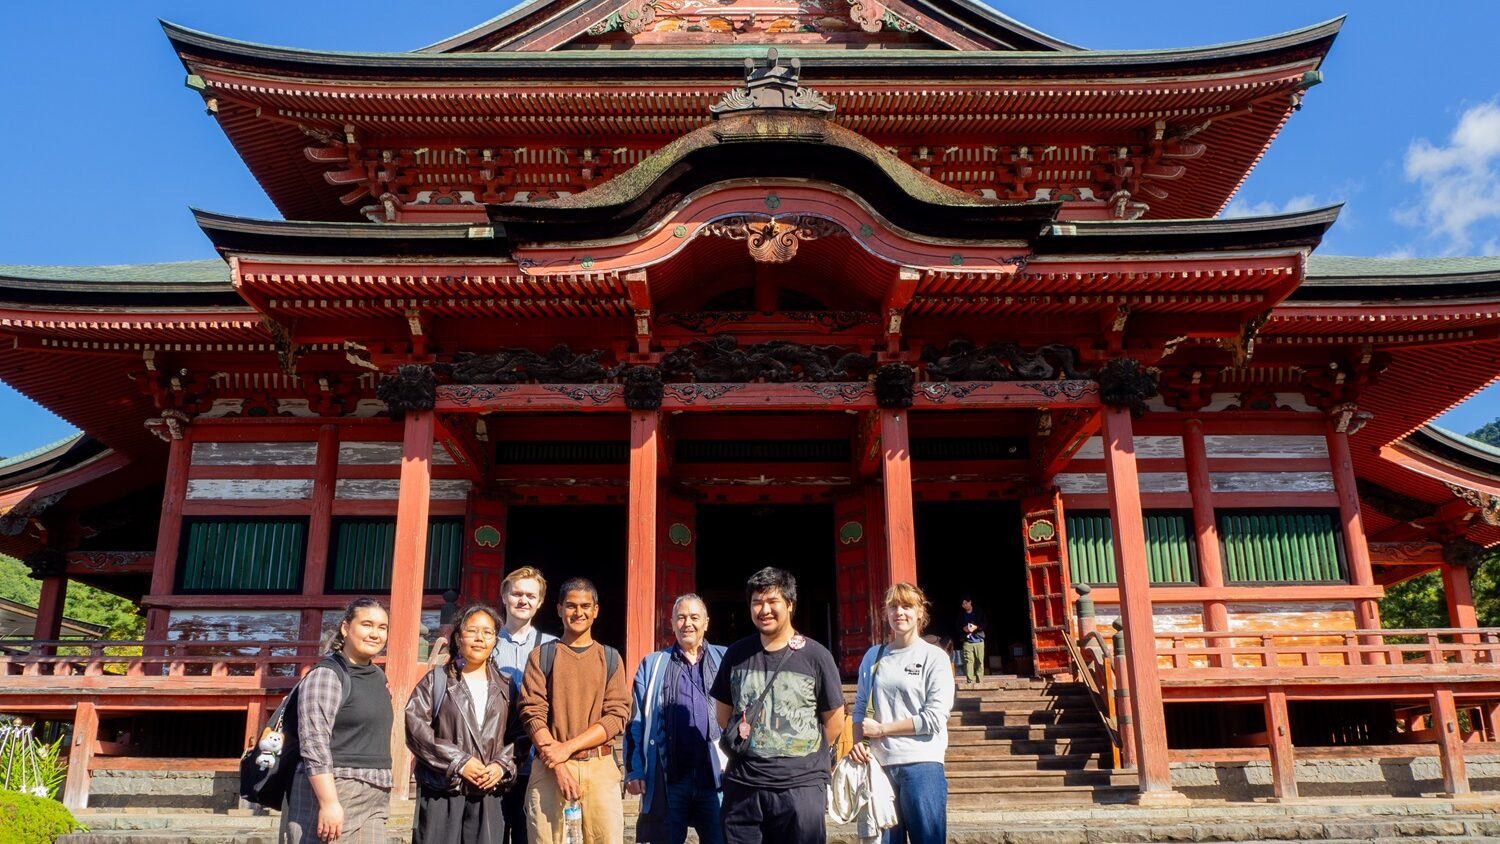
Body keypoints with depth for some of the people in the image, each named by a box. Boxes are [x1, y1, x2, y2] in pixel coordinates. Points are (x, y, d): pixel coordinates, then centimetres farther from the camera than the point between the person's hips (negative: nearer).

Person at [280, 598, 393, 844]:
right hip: (333, 793, -7)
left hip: (374, 801, 7)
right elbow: (313, 743, -18)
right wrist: (329, 802, -25)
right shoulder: (327, 674, -8)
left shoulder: (378, 676, 15)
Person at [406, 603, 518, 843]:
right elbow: (415, 726, -6)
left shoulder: (505, 688, 15)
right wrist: (459, 762, -12)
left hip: (488, 793, 2)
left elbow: (518, 735, 11)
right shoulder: (437, 680, 6)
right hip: (441, 790, -2)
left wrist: (502, 765, -8)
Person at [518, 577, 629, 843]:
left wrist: (568, 747, -10)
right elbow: (533, 713, -1)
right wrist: (558, 765, -12)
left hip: (600, 768, 1)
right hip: (549, 769, -1)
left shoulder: (610, 657, 11)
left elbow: (617, 715, 2)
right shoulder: (541, 656, 8)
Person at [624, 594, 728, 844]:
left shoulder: (725, 660, 7)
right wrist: (633, 770, 1)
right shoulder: (652, 664, 10)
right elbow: (635, 720, 9)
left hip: (716, 776, 0)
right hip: (667, 779, 1)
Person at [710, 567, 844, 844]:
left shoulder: (816, 656, -3)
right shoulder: (736, 654, 6)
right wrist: (754, 751, 12)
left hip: (801, 787, -2)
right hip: (742, 786, 3)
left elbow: (834, 719, 5)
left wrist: (805, 756, 7)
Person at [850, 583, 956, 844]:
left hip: (921, 765, -3)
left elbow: (934, 718, -8)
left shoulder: (934, 657, -1)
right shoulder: (873, 656, 11)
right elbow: (861, 707, 14)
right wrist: (858, 742, -6)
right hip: (879, 764, 3)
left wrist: (880, 729, -7)